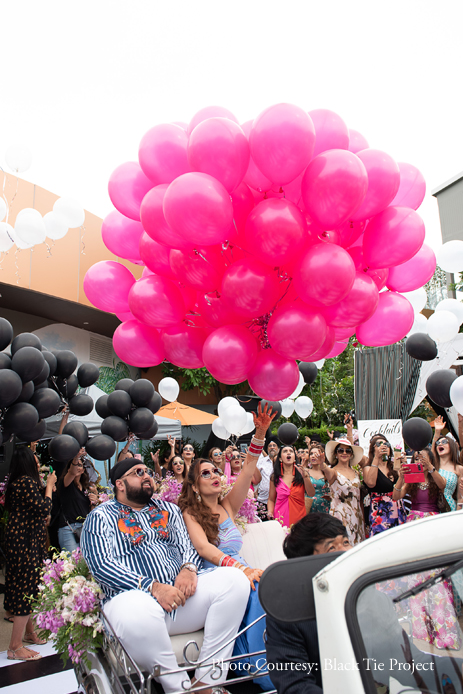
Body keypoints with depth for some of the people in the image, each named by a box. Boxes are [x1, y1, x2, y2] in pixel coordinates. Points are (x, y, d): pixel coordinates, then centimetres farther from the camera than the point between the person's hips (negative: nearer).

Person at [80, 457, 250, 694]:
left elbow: (187, 545, 16)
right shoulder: (101, 517, 6)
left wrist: (189, 569, -9)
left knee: (234, 578, -19)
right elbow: (101, 565, -8)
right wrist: (152, 586, -19)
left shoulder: (168, 509, 22)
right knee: (137, 612, -40)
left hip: (182, 591, 5)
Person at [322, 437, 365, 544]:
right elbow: (327, 471, -30)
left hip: (356, 516, 5)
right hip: (340, 515, -5)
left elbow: (359, 498, 16)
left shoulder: (355, 473, 12)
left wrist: (363, 520, 12)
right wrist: (322, 464, -53)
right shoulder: (333, 472, -4)